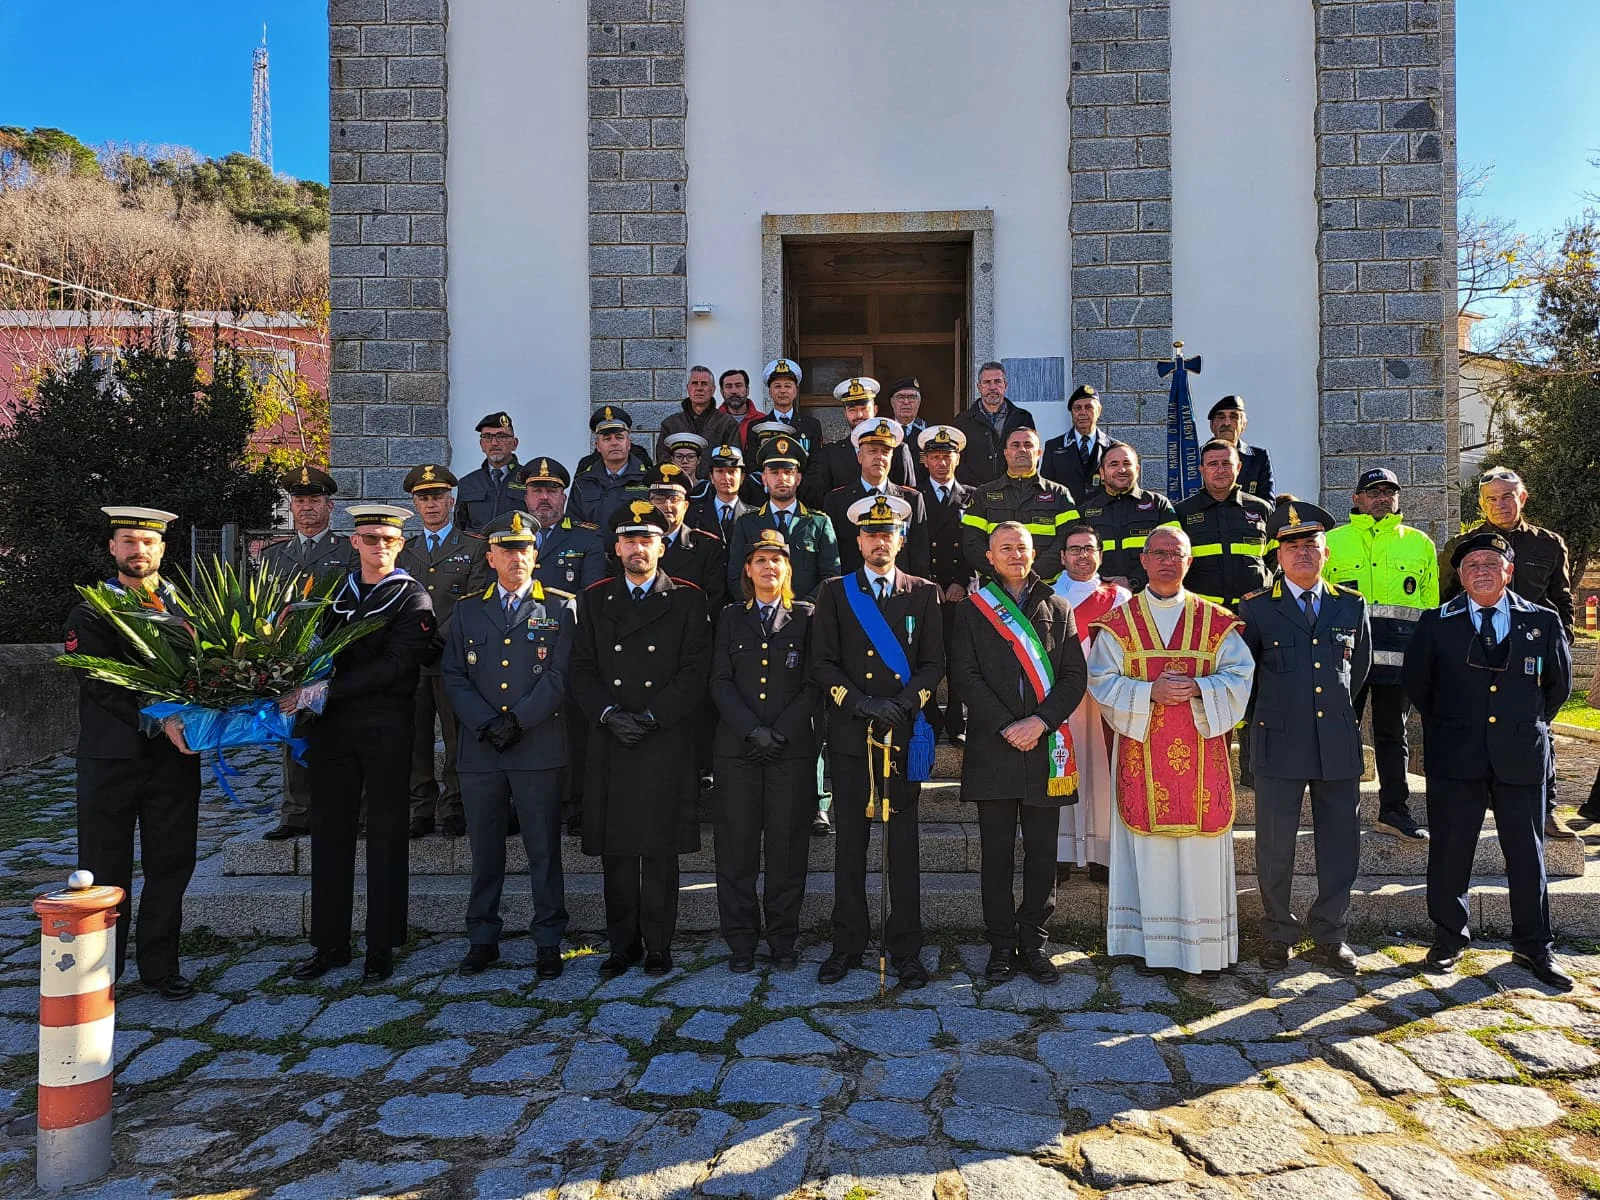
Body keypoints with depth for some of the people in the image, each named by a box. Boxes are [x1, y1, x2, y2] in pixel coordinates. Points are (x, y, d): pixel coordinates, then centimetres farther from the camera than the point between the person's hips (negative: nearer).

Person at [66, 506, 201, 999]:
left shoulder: (187, 608, 9)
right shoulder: (90, 613, 2)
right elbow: (101, 685, -10)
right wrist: (159, 722, -21)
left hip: (175, 756, 2)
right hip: (109, 759, -2)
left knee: (170, 865, 7)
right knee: (105, 870, 8)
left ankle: (160, 966, 20)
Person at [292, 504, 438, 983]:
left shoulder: (412, 599, -2)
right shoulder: (332, 591, 15)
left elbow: (395, 664, -14)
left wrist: (326, 690, -18)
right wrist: (301, 694, -4)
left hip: (386, 727, -4)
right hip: (332, 726, 4)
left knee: (385, 837, 4)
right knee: (329, 832, 8)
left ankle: (381, 946, 13)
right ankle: (329, 943, 20)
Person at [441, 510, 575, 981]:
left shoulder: (561, 607, 4)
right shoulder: (467, 610, 12)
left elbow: (561, 675, -5)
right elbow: (453, 677, 6)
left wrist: (517, 721, -12)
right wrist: (487, 724, -8)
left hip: (539, 748, -2)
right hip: (479, 750, 3)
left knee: (544, 850, 4)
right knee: (484, 851, 11)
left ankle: (548, 942, 15)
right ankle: (482, 940, 24)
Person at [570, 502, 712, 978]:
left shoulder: (687, 599, 6)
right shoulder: (594, 599, 13)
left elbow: (695, 670, -2)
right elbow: (583, 669, 8)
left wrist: (650, 716, -10)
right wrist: (608, 714, -8)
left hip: (667, 742, -2)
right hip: (610, 743, 2)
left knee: (660, 849, 1)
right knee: (615, 849, 6)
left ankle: (658, 946, 13)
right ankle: (623, 944, 18)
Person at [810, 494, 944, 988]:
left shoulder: (924, 593, 10)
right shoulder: (835, 592, 9)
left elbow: (933, 664, 5)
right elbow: (822, 663, 2)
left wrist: (902, 704, -12)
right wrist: (861, 703, -11)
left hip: (904, 733, 0)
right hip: (849, 735, 0)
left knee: (903, 842, 4)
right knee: (850, 841, 5)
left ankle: (905, 948, 13)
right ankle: (848, 944, 16)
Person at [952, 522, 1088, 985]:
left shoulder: (1057, 608, 12)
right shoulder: (973, 610, 7)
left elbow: (1075, 675, 4)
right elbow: (967, 674, -2)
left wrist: (1041, 721, -10)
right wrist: (1005, 726, -11)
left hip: (1045, 746, 2)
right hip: (992, 747, -1)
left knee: (1042, 851, 6)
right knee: (996, 852, 3)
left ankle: (1033, 944, 18)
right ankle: (1002, 946, 13)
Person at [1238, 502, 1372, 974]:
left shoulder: (1351, 606, 8)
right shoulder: (1256, 609, -1)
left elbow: (1360, 667, 21)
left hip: (1338, 743, 3)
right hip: (1279, 745, -2)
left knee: (1340, 844, 8)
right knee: (1275, 847, 5)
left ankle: (1329, 936, 24)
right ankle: (1278, 935, 20)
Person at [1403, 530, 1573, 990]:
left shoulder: (1543, 622, 4)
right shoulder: (1436, 622, 1)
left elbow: (1559, 683, 14)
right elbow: (1416, 681, 9)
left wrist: (1529, 724, 14)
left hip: (1521, 758, 1)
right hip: (1455, 758, -1)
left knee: (1527, 853, 9)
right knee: (1449, 852, 5)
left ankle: (1533, 947, 23)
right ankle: (1450, 938, 19)